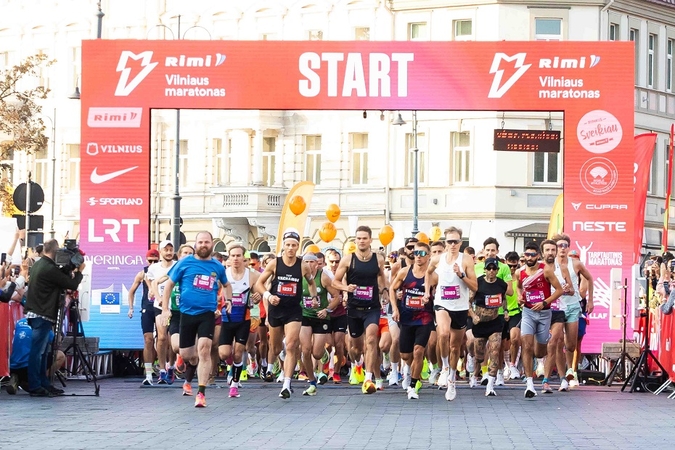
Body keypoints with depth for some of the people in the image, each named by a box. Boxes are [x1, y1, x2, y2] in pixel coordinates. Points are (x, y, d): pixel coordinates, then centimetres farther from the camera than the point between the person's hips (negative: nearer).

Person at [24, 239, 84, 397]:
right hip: (43, 315, -10)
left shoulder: (39, 264, 12)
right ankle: (35, 387, -8)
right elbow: (72, 285, -12)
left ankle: (43, 384, 16)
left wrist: (72, 271, 11)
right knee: (37, 351, -8)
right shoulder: (50, 268, -18)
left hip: (38, 313, 10)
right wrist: (79, 271, 4)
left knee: (42, 351, 12)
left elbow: (60, 279, 20)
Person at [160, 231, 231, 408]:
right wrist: (165, 309, -2)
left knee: (204, 350, -19)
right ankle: (192, 363, 47)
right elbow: (169, 284, 5)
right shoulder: (185, 263, 0)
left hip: (207, 314, 0)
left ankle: (201, 393, -15)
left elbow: (226, 285, 27)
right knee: (186, 354, 7)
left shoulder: (217, 267, 7)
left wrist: (228, 301, 11)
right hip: (187, 313, 0)